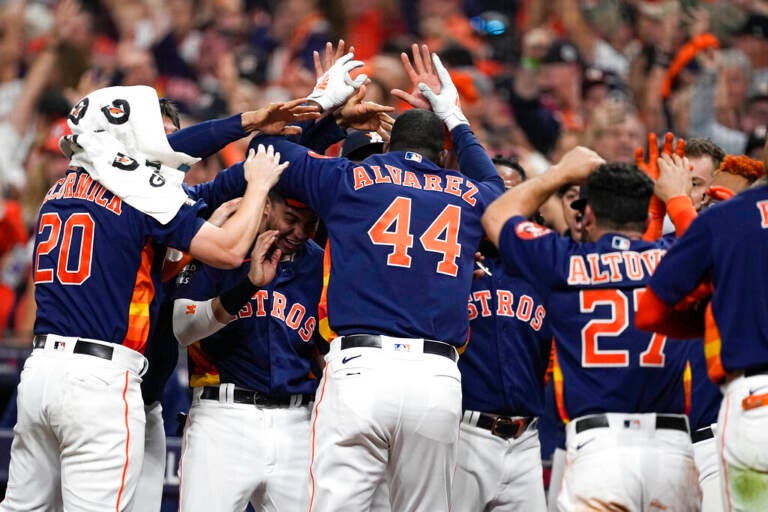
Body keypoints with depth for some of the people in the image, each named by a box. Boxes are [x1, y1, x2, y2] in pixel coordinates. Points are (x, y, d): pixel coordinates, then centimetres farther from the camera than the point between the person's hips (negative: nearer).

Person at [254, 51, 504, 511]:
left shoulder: (350, 178, 12)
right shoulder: (471, 196, 19)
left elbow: (266, 146, 25)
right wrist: (455, 119, 57)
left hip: (360, 369, -2)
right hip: (439, 379, 2)